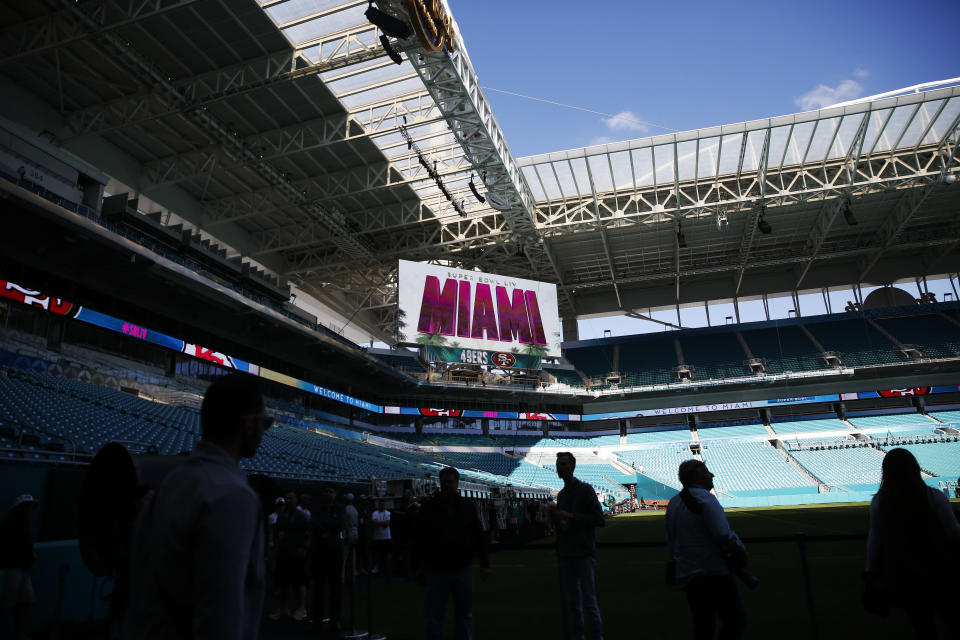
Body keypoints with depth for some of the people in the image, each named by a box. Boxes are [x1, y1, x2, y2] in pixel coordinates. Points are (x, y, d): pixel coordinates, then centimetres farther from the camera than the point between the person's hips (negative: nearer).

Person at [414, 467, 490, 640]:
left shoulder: (468, 506, 4)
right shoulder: (428, 507, -1)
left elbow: (479, 536, 6)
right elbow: (419, 540, 1)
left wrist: (484, 563, 3)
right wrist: (418, 566, -2)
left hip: (463, 569, 1)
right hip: (436, 570, -1)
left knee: (465, 615, 12)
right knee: (433, 617, 6)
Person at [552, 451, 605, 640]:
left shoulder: (585, 490, -4)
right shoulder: (561, 494, 15)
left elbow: (599, 519, -13)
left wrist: (570, 516, -18)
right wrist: (555, 517, 0)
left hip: (584, 555, -6)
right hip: (565, 555, 6)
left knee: (589, 602, -2)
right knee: (569, 603, 7)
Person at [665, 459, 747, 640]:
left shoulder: (673, 502, 15)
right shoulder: (704, 497, -11)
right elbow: (723, 534, -18)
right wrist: (740, 552, -4)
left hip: (686, 576, 8)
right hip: (713, 573, -8)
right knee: (735, 620, -2)